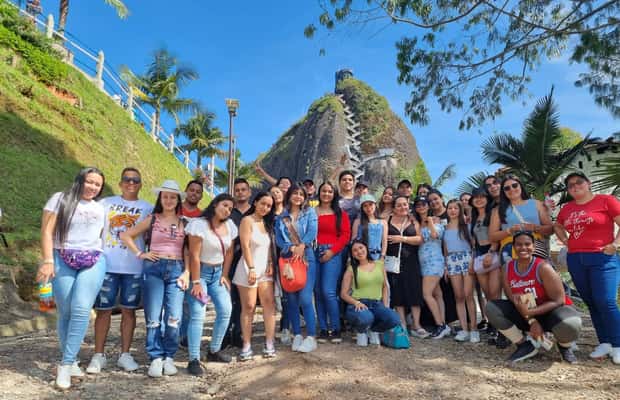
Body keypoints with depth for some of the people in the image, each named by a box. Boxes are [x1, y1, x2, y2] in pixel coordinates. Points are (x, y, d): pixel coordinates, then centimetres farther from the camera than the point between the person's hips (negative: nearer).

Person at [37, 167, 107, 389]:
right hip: (62, 260, -2)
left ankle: (66, 364, -7)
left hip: (93, 262, 2)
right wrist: (48, 261, -10)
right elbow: (47, 231, -1)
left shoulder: (100, 208, 21)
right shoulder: (60, 199, 7)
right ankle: (71, 361, 14)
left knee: (81, 309, -13)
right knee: (65, 312, 0)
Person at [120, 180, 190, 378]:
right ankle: (156, 358, 11)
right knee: (153, 317, 0)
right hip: (153, 269, 0)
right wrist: (140, 254, 0)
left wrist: (186, 273, 0)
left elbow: (188, 251, 10)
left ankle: (169, 357, 12)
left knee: (174, 317, -5)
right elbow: (126, 235, 9)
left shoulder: (184, 223, 11)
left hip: (177, 270, 1)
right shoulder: (152, 220, 8)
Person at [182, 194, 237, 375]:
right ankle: (194, 360, -3)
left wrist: (224, 275, 3)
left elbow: (229, 252, 8)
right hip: (199, 272, -6)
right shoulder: (199, 224, -17)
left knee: (226, 310, 0)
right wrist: (196, 282, -20)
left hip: (218, 273, 6)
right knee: (197, 314, -11)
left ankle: (214, 351, 18)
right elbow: (194, 255, -19)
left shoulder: (229, 225, 2)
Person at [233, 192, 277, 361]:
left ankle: (269, 344, 2)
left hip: (265, 269, 6)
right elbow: (245, 246, -13)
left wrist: (271, 263, -1)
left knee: (269, 304, -2)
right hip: (249, 268, -6)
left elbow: (269, 246, 13)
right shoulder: (247, 220, -7)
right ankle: (246, 346, 5)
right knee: (248, 307, -2)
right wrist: (251, 269, -17)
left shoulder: (266, 222, 14)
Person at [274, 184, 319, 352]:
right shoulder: (281, 217, 13)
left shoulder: (310, 212, 9)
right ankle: (297, 335, 15)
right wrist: (291, 248, -15)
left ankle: (311, 337, -4)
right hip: (288, 259, 3)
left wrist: (302, 246, -19)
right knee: (291, 299, 4)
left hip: (306, 258, -3)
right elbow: (278, 239, 2)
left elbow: (312, 231, -5)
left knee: (305, 298, -11)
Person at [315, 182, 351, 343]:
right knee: (318, 292, 5)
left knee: (328, 291, -10)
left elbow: (346, 235, 1)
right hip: (315, 253, 3)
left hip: (333, 254, -2)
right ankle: (323, 329, 16)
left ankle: (335, 329, 5)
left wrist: (332, 251, -8)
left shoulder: (341, 213, 6)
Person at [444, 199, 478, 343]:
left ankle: (473, 329, -4)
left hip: (466, 258, -3)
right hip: (452, 261, 3)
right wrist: (445, 266, 11)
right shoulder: (445, 227, 15)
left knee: (468, 295, -10)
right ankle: (464, 329, 3)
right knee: (458, 296, 1)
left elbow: (473, 244, -1)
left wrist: (472, 261, -12)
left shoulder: (466, 224, 5)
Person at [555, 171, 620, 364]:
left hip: (602, 258, -5)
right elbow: (558, 227, 27)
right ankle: (604, 343, 17)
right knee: (591, 303, 9)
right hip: (575, 260, 5)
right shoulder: (567, 208, 11)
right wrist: (566, 241, 12)